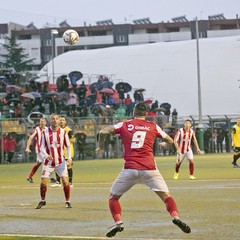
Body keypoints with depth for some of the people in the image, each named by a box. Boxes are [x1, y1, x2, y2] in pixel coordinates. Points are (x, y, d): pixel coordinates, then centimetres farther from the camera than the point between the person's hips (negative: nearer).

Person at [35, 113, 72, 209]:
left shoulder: (63, 132, -3)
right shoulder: (45, 132, -6)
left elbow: (68, 146, 4)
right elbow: (42, 147, -5)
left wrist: (69, 158, -9)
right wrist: (46, 155, -25)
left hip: (60, 161, 0)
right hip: (48, 162, 0)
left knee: (65, 181, -12)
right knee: (43, 182, -5)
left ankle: (67, 202, 3)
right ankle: (42, 201, 18)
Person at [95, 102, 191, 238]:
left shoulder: (125, 125, 9)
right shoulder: (153, 127, 13)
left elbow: (103, 132, -1)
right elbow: (170, 141, 23)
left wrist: (101, 146, 17)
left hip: (130, 169, 0)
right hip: (150, 169, 1)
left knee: (113, 196, 14)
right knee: (165, 195, 5)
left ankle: (118, 222, -4)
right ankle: (176, 217, -18)